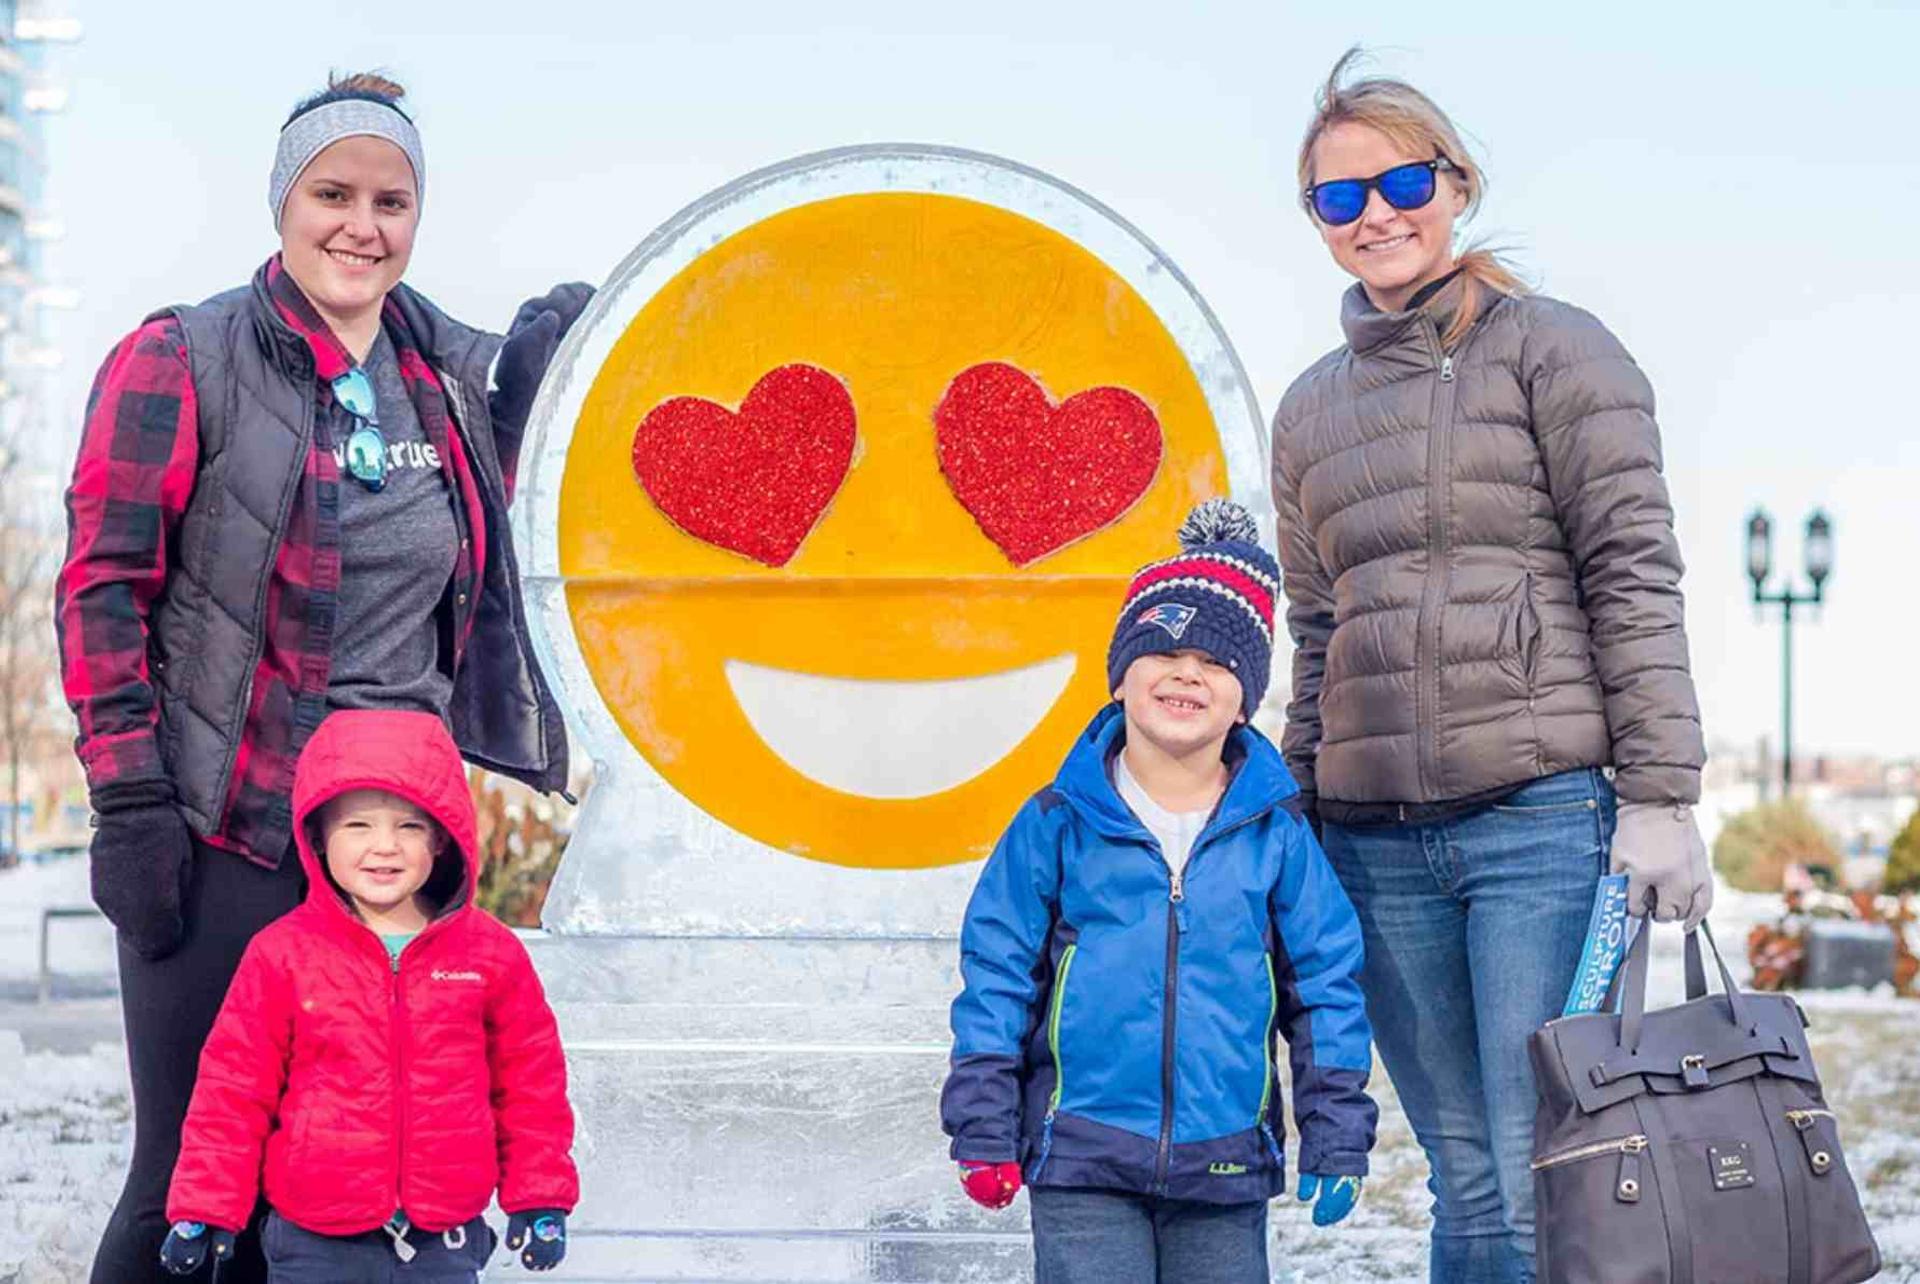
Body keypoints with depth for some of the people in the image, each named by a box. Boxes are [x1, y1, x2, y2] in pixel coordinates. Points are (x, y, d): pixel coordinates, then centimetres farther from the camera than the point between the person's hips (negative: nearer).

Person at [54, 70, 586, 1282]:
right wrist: (126, 802, -14)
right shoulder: (180, 361, -6)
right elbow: (103, 588, -8)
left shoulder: (448, 371, 10)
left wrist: (522, 384, 15)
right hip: (227, 831, -5)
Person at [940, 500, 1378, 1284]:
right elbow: (996, 976, 3)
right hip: (1082, 1163, -2)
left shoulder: (1276, 834, 2)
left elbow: (1326, 984, 8)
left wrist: (1336, 1138, 5)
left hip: (1226, 1164, 2)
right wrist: (983, 1132, 0)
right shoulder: (1059, 826, 0)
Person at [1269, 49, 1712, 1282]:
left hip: (1544, 811, -5)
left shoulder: (1552, 347, 2)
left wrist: (1659, 800, -12)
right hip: (1378, 837, 5)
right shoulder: (1311, 407, 18)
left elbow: (1633, 576, -4)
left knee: (1547, 1185, -9)